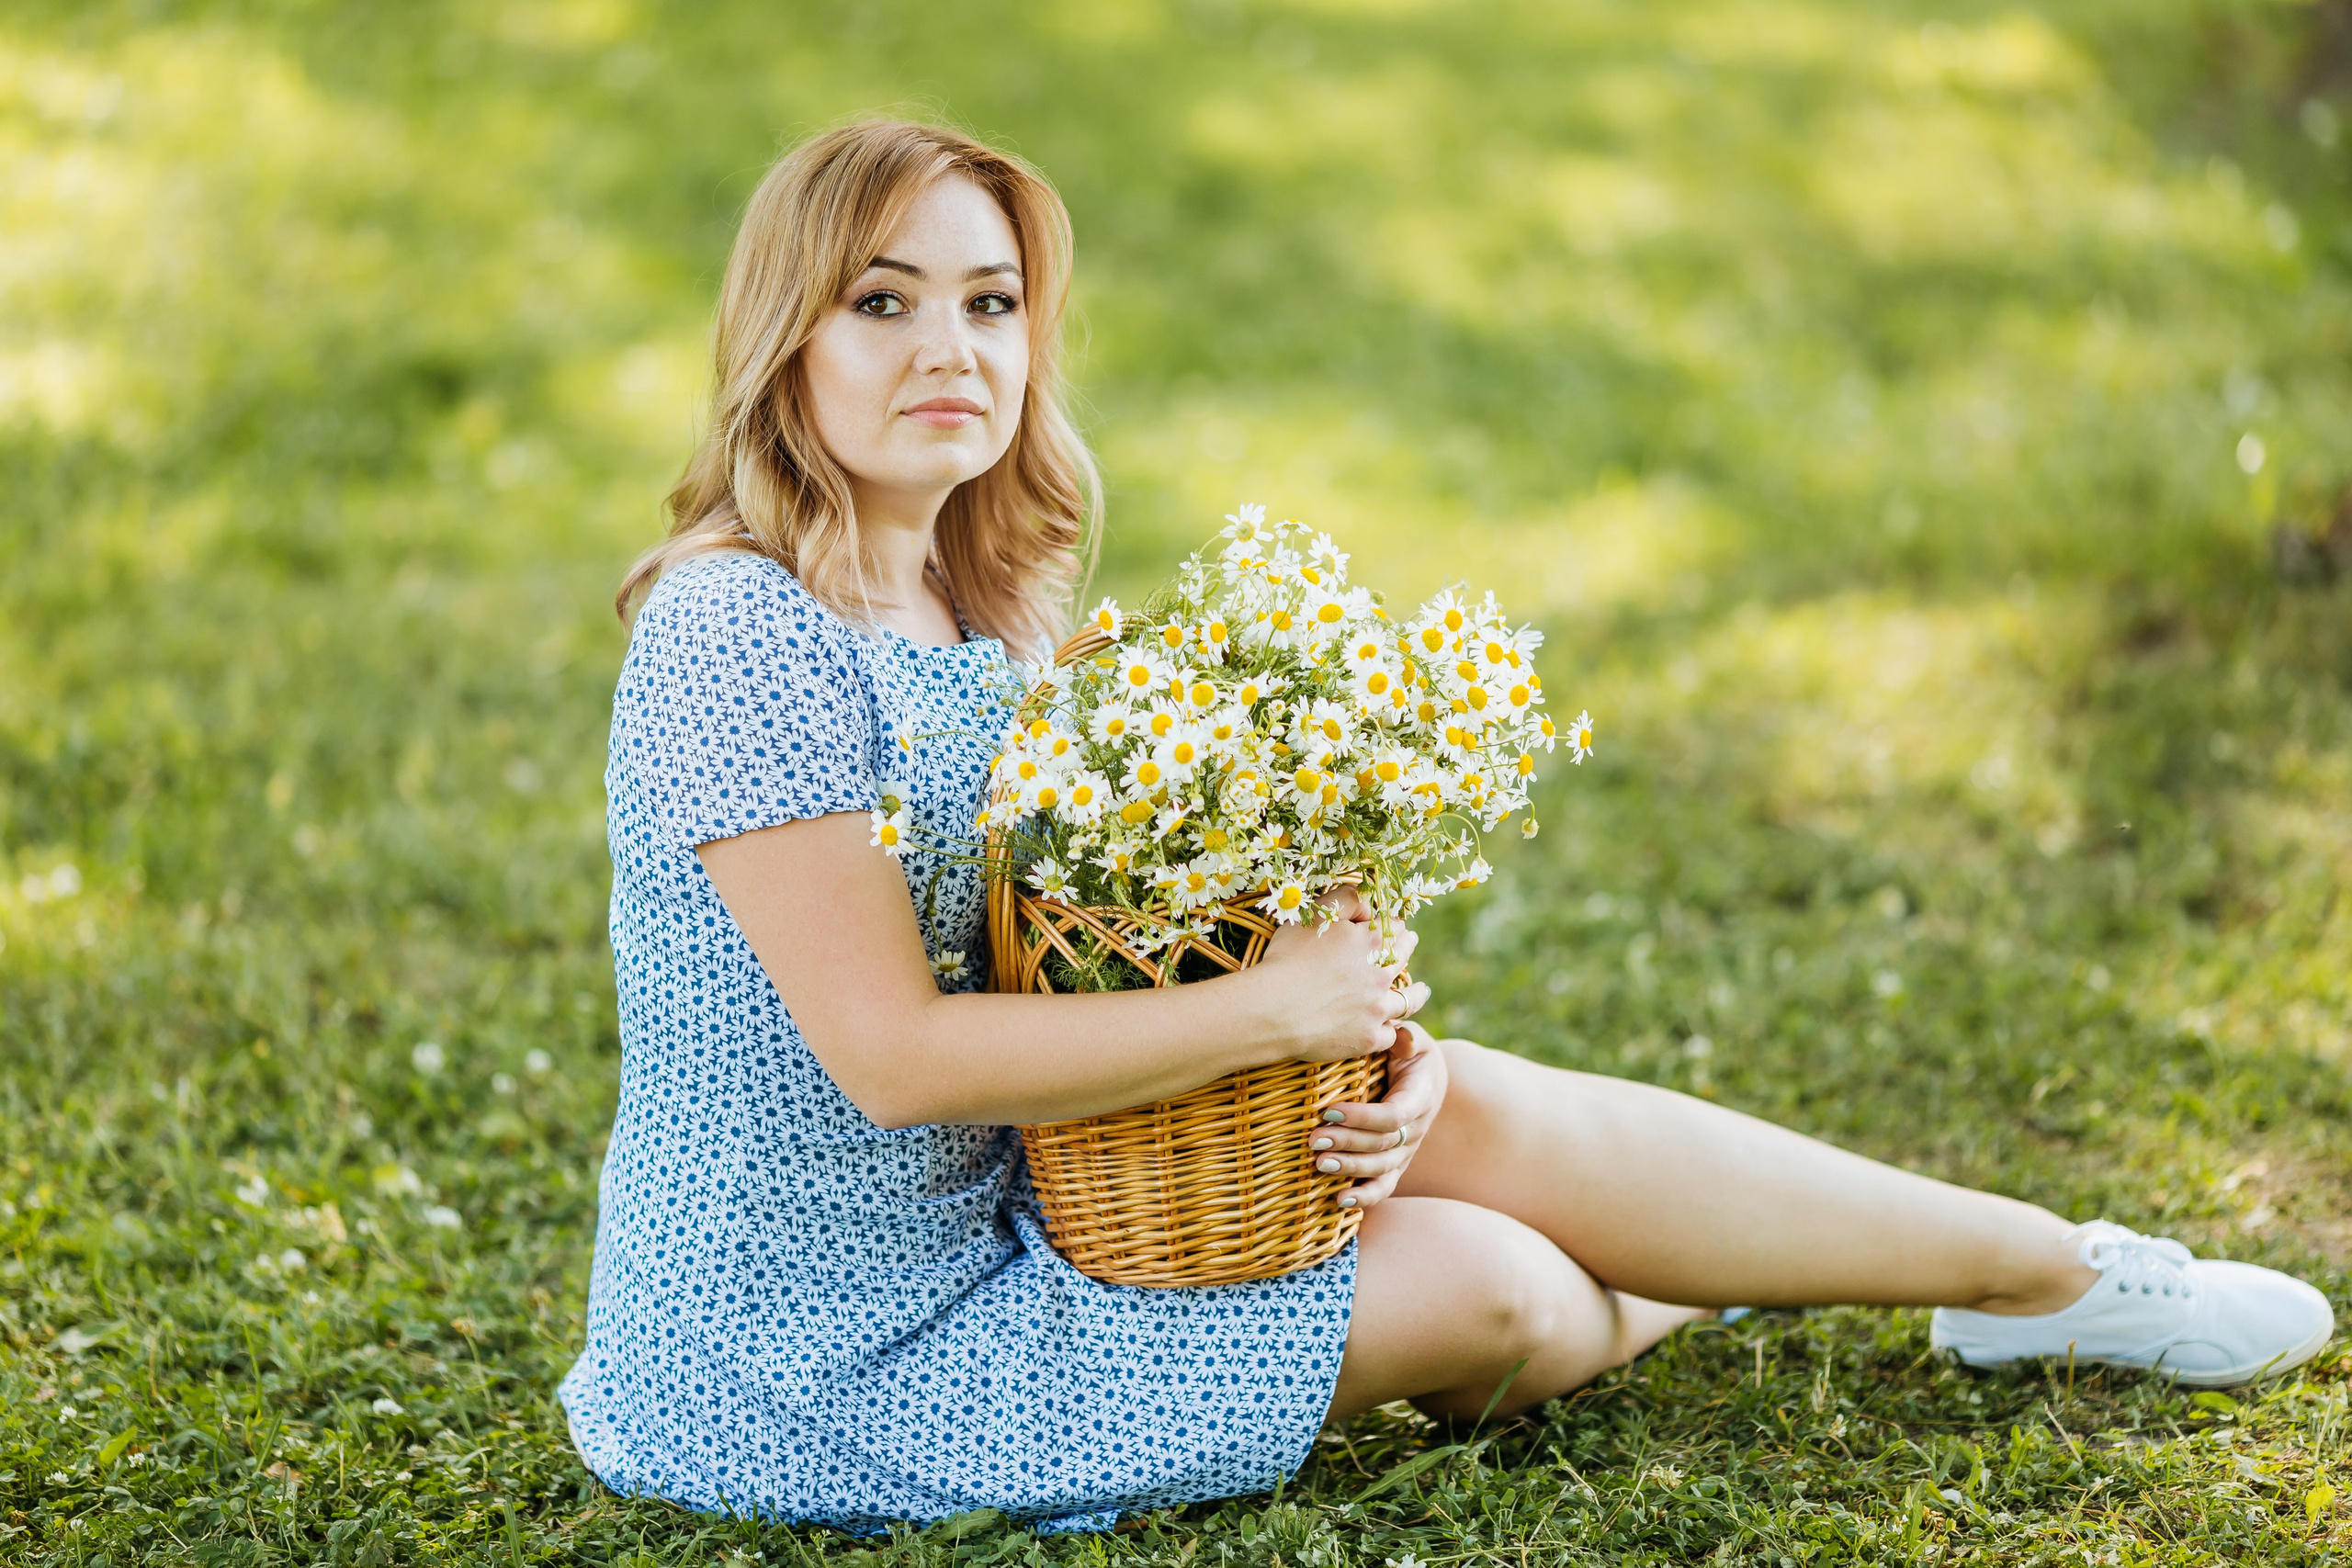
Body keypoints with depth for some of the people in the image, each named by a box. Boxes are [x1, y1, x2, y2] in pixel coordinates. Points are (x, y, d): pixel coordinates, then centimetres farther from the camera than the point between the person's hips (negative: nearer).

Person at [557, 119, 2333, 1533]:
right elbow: (893, 1049, -26)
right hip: (828, 1355, -8)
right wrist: (1271, 1007, -23)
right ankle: (2060, 1280, 12)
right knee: (1489, 1288, -9)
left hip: (982, 1215, 8)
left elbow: (1068, 954, 7)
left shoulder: (974, 614, 6)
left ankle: (2048, 1267, 17)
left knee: (1472, 1108, -1)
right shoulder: (739, 636, -22)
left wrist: (1368, 1059, -10)